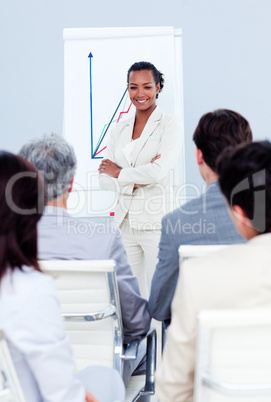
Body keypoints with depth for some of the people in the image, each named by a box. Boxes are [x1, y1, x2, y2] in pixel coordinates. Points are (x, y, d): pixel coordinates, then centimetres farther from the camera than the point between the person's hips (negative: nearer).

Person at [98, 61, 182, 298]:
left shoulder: (170, 125, -2)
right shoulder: (120, 129, 13)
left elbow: (159, 171, -16)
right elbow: (104, 180, 7)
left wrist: (119, 173, -2)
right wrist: (136, 179, -10)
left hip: (156, 222, -5)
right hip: (125, 222, 5)